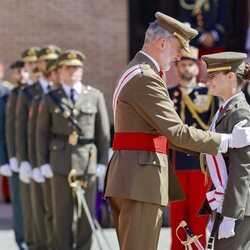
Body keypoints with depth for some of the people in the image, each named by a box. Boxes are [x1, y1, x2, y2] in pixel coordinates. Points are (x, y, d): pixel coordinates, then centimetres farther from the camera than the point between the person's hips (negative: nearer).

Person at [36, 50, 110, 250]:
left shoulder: (95, 96, 7)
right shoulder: (50, 99, 8)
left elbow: (104, 132, 6)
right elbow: (42, 133, 9)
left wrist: (103, 162, 1)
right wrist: (43, 162, 2)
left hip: (88, 162, 0)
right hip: (61, 163, 0)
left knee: (87, 211, 2)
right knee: (62, 212, 2)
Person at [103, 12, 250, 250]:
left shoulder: (136, 72, 20)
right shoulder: (145, 78, -15)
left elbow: (163, 131, 22)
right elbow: (176, 132, -18)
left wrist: (211, 149, 19)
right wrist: (227, 141, -10)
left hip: (131, 179, 11)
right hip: (141, 178, -11)